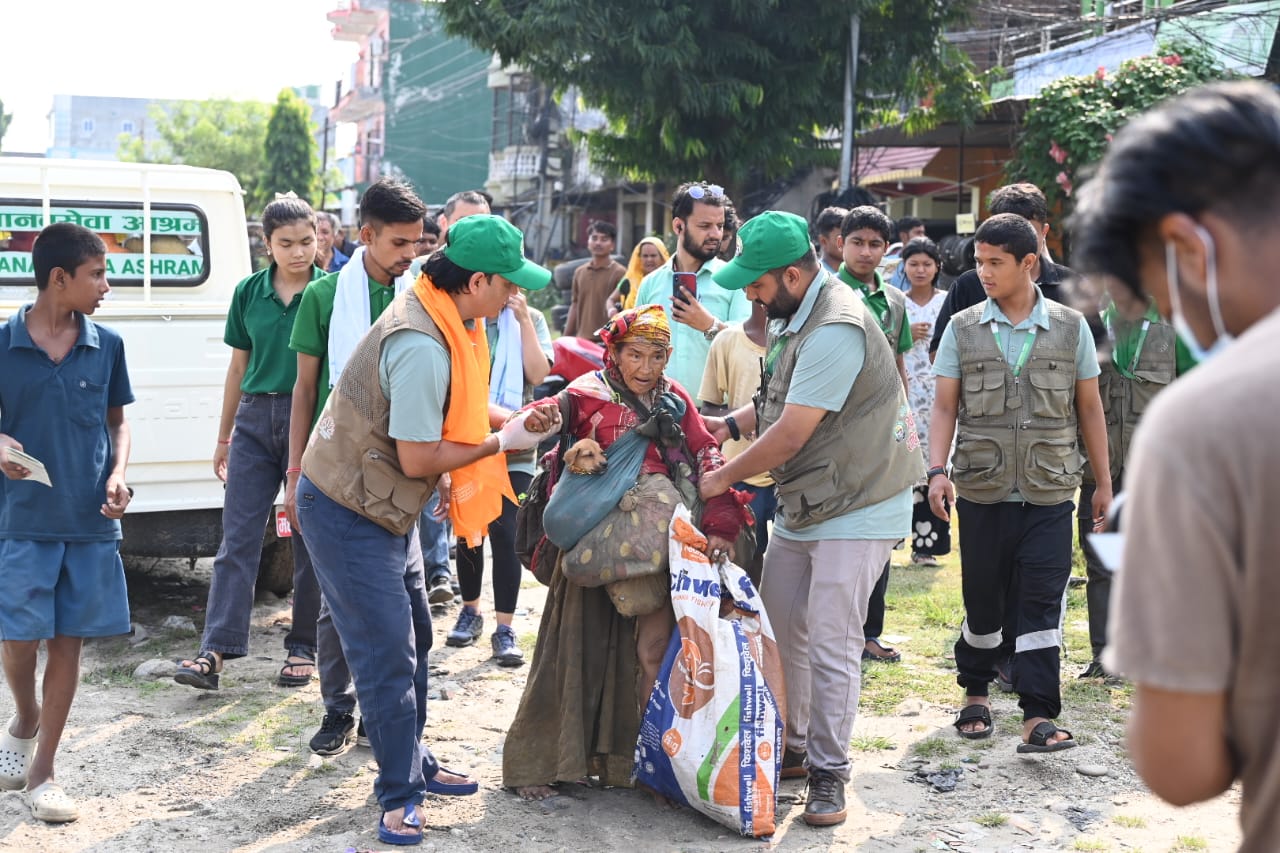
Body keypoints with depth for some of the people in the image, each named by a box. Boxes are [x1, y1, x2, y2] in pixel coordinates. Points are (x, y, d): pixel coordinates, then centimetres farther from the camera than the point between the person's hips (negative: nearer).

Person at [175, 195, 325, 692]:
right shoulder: (249, 293, 7)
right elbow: (238, 366, 14)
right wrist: (224, 437, 15)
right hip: (256, 418, 3)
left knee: (309, 541, 5)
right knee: (238, 538, -1)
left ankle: (303, 649, 16)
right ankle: (216, 651, -2)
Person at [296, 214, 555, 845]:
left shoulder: (437, 316, 2)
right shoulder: (423, 347, -29)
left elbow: (446, 409, 14)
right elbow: (418, 459, -25)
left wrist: (513, 420, 0)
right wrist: (502, 442, -15)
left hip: (379, 507, 11)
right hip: (349, 514, -11)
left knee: (413, 635, 19)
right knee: (388, 654, -5)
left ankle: (415, 764, 33)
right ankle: (399, 796, 6)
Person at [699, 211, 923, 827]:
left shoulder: (836, 330, -25)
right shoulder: (794, 315, 8)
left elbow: (792, 434, -23)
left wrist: (725, 477, -11)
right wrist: (731, 423, 3)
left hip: (856, 508, -10)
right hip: (803, 504, 10)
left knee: (830, 644, -8)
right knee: (780, 626, 12)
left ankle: (828, 775, 3)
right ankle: (791, 747, 27)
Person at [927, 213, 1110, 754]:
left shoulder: (1071, 328, 4)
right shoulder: (963, 329, 3)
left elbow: (1089, 407, 9)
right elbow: (944, 407, 3)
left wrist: (1103, 480, 10)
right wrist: (938, 471, -11)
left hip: (1049, 492, -1)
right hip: (981, 491, 1)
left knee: (1042, 602, -6)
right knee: (982, 598, 10)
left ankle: (1038, 718, -7)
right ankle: (975, 693, 30)